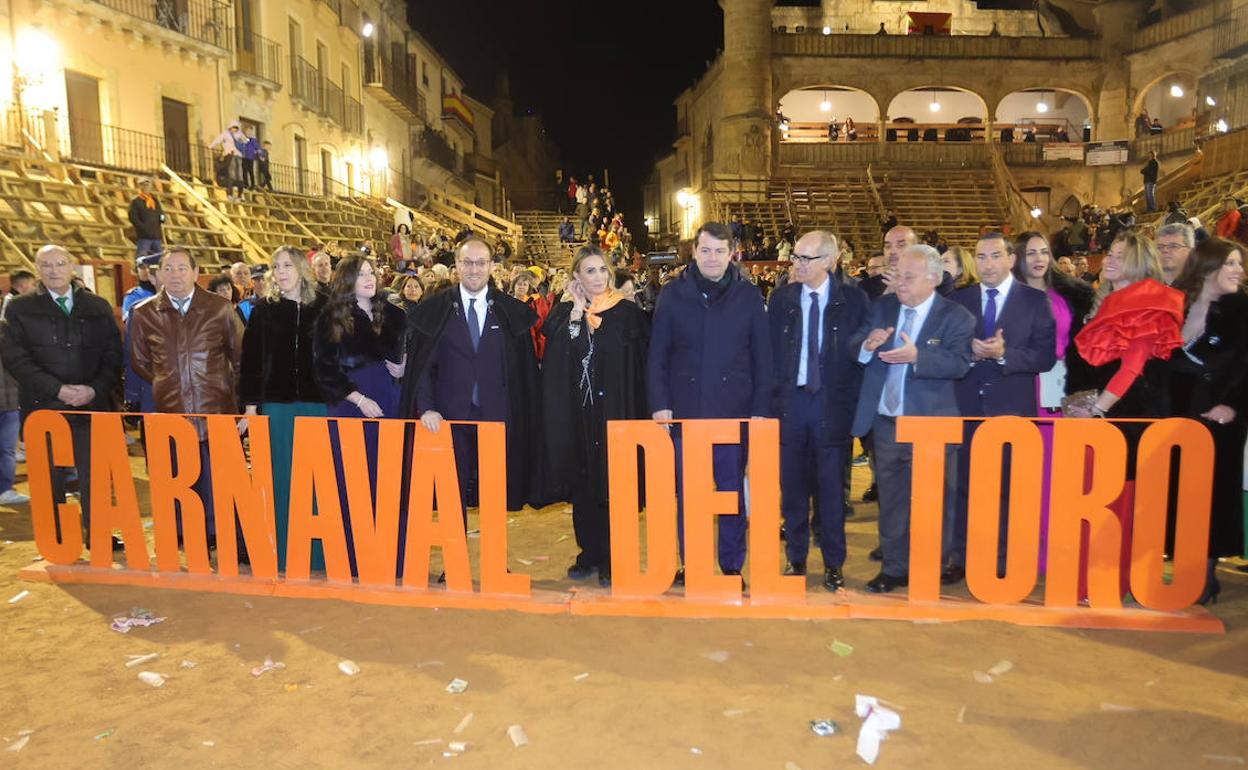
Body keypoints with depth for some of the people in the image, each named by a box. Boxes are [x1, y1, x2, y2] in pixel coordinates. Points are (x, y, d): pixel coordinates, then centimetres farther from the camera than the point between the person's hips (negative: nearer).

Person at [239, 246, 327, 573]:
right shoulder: (264, 309, 6)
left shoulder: (324, 307, 3)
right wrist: (250, 404, 0)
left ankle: (319, 554, 14)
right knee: (282, 480, 5)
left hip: (318, 403, -1)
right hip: (276, 405, 1)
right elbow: (250, 359, 5)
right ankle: (285, 555, 15)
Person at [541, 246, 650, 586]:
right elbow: (555, 357, -11)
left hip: (615, 413, -2)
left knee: (611, 483, 0)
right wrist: (577, 310, -11)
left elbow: (640, 369, -2)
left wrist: (638, 414, -8)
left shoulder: (628, 313, -1)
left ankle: (610, 558, 11)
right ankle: (589, 552, 21)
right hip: (575, 414, 3)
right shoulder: (563, 312, 7)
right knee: (581, 484, 8)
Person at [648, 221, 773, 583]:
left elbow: (762, 357, 3)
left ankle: (732, 566, 21)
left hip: (734, 411, 0)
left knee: (732, 492, 8)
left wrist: (760, 409, -3)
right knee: (686, 493, 8)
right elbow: (657, 354, 3)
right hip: (685, 411, 0)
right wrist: (659, 403, -5)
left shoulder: (749, 295, 3)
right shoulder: (673, 293, 3)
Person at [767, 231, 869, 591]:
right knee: (793, 486, 9)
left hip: (833, 403, -2)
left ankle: (833, 564, 19)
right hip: (790, 400, 2)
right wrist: (773, 396, -1)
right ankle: (796, 559, 23)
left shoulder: (853, 299, -1)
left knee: (831, 487, 5)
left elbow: (862, 351, 0)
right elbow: (771, 350, 5)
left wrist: (853, 400, -7)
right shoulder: (780, 298, 4)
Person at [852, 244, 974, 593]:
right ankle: (894, 568, 27)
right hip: (886, 422, 4)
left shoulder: (955, 316, -7)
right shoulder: (882, 307, 7)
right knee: (891, 500, 14)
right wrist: (868, 345, -16)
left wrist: (917, 356, -33)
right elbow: (858, 355, 6)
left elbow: (960, 364, -20)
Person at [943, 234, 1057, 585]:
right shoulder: (959, 299, 7)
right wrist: (969, 353, -15)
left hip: (1012, 408, -2)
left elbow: (1046, 356, -6)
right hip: (966, 406, 2)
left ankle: (1004, 562, 19)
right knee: (963, 484, 8)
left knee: (1008, 487, 7)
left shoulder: (1035, 300, 1)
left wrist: (1004, 354, -20)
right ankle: (959, 557, 19)